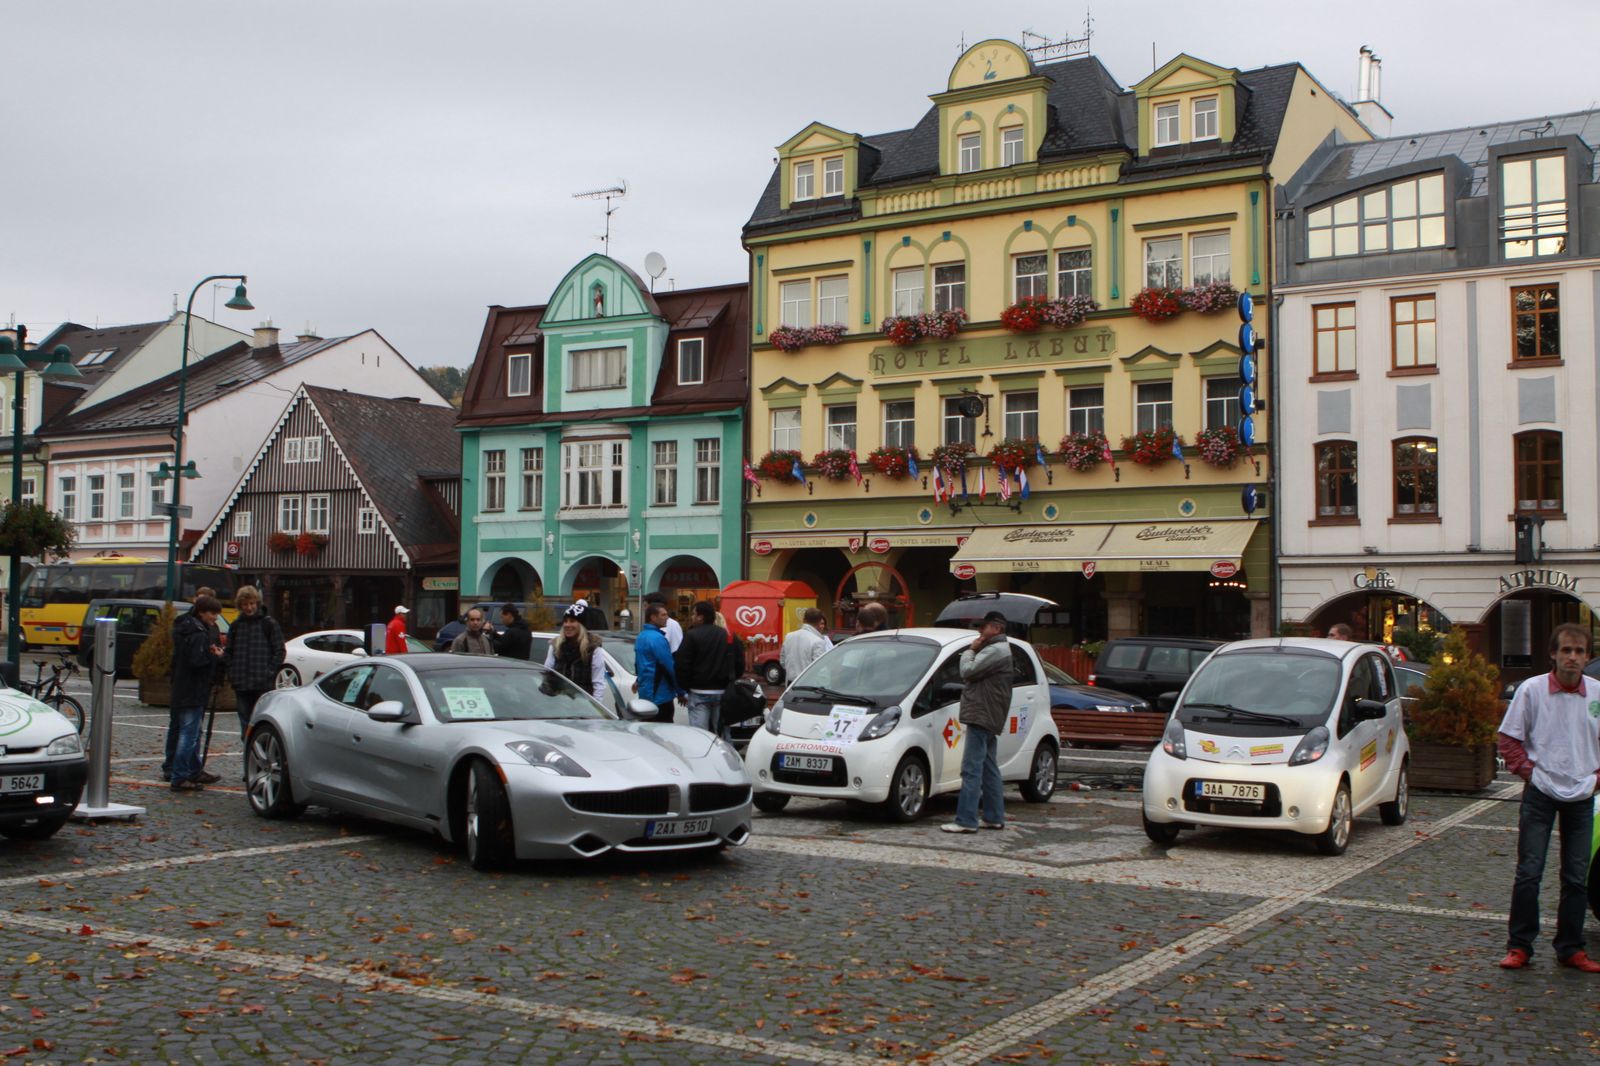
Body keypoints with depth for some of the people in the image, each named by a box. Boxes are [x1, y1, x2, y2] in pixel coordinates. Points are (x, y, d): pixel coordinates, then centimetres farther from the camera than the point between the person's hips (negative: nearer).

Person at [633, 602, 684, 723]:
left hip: (645, 694, 10)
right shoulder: (657, 638, -17)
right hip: (660, 695, -10)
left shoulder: (640, 637, 12)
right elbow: (670, 666, -17)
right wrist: (680, 691, -9)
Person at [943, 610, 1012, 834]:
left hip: (982, 716, -11)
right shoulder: (1000, 650, 22)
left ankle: (966, 820, -15)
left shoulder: (996, 650, -13)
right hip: (987, 717, 11)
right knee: (989, 769, 14)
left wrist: (970, 650, -5)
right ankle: (994, 817, 18)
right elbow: (976, 674, 23)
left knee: (972, 769, -13)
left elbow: (968, 671, -17)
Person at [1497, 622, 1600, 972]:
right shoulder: (1531, 690, -7)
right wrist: (1527, 771, -8)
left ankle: (1570, 948, 19)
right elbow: (1509, 739, 0)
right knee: (1529, 874, -1)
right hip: (1540, 795, -2)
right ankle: (1519, 946, 8)